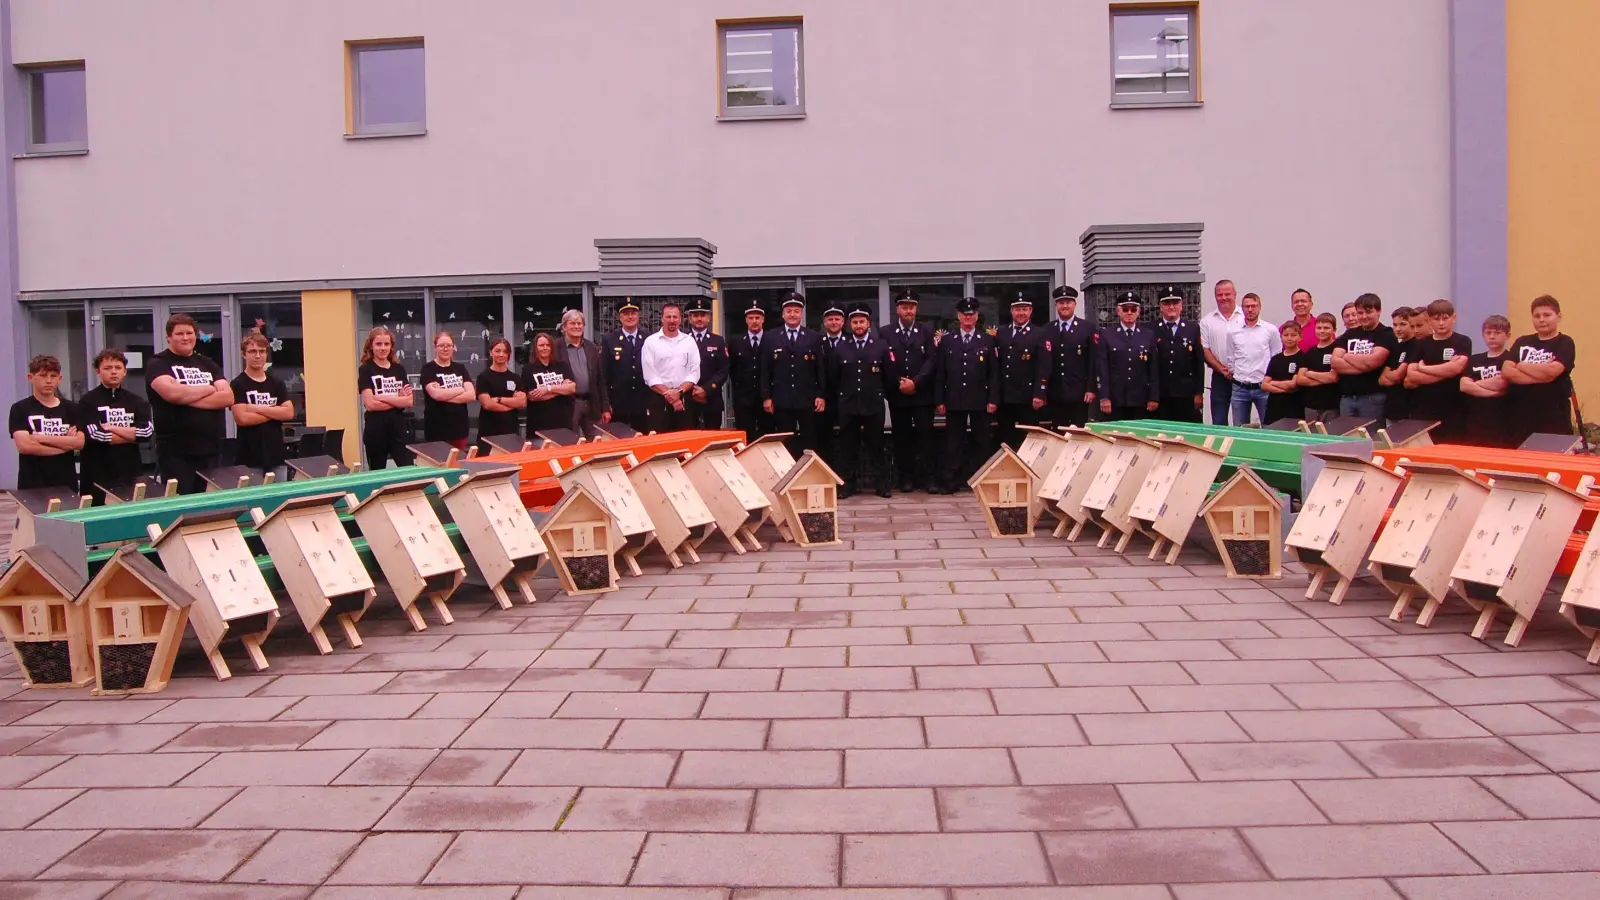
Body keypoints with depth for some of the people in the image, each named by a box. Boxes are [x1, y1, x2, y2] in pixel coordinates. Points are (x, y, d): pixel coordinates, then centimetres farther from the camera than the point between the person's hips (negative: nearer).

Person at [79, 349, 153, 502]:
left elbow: (146, 431, -6)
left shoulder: (136, 401, 9)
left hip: (131, 474, 3)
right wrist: (133, 434, -6)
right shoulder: (87, 402, -2)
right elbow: (97, 435, -15)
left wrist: (111, 428, -11)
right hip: (98, 477, -3)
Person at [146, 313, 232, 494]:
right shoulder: (158, 364, 1)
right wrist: (208, 389, -5)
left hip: (211, 451, 4)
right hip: (175, 454, -4)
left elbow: (227, 397, -1)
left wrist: (186, 398, -10)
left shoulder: (208, 364, 14)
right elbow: (172, 393, -20)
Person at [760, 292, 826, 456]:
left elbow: (820, 369, 5)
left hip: (808, 401, 0)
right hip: (781, 402, 0)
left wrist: (821, 395, -1)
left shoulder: (814, 338, 6)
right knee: (783, 445, 3)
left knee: (809, 445, 4)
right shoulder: (771, 338, 6)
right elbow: (765, 371, 5)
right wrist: (766, 397, -1)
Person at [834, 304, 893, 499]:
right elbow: (834, 378, 10)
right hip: (848, 406, 1)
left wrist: (882, 395, 5)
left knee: (876, 445, 5)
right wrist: (839, 399, 7)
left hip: (874, 405, -1)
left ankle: (881, 484, 11)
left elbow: (888, 377, 6)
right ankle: (847, 484, 10)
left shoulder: (881, 347, 4)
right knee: (847, 446, 4)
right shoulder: (840, 348, 7)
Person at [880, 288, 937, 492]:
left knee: (925, 436, -2)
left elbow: (930, 361, -2)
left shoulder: (926, 332, 8)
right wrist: (898, 384, -9)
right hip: (897, 394, 0)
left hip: (922, 394, 0)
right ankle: (905, 479, 9)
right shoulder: (885, 332, 5)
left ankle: (928, 478, 1)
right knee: (901, 437, 4)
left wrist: (915, 382, -14)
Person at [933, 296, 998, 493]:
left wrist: (993, 400, -6)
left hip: (980, 401, 0)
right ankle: (948, 483, 2)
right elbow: (939, 373, 5)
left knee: (981, 443, 5)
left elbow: (994, 373, 1)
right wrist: (939, 401, -1)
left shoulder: (988, 340, 5)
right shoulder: (946, 341, 7)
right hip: (954, 401, 0)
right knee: (953, 443, 2)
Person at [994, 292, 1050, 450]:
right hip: (1005, 398, 4)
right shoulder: (1001, 333, 13)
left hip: (1028, 398, -4)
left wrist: (1039, 394, -17)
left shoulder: (1041, 334, 0)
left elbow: (1044, 367, -9)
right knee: (1006, 440, 7)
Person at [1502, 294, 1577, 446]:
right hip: (1522, 418, 4)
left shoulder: (1565, 343, 0)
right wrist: (1541, 376, -14)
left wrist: (1521, 366, -3)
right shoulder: (1522, 342, 11)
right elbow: (1506, 372, -5)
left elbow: (1551, 371, -18)